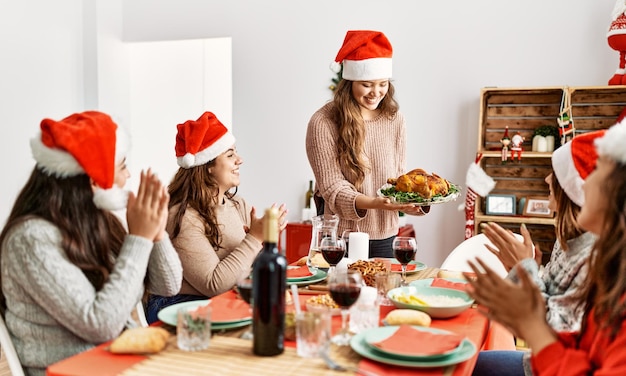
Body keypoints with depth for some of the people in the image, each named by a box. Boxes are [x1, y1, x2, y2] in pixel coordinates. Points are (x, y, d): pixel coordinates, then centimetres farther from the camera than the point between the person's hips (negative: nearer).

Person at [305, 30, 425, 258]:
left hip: (386, 238, 4)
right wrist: (375, 203, -30)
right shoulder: (323, 122, -12)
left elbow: (399, 176, 5)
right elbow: (332, 188, -15)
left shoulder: (395, 120, 3)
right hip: (341, 239, -4)